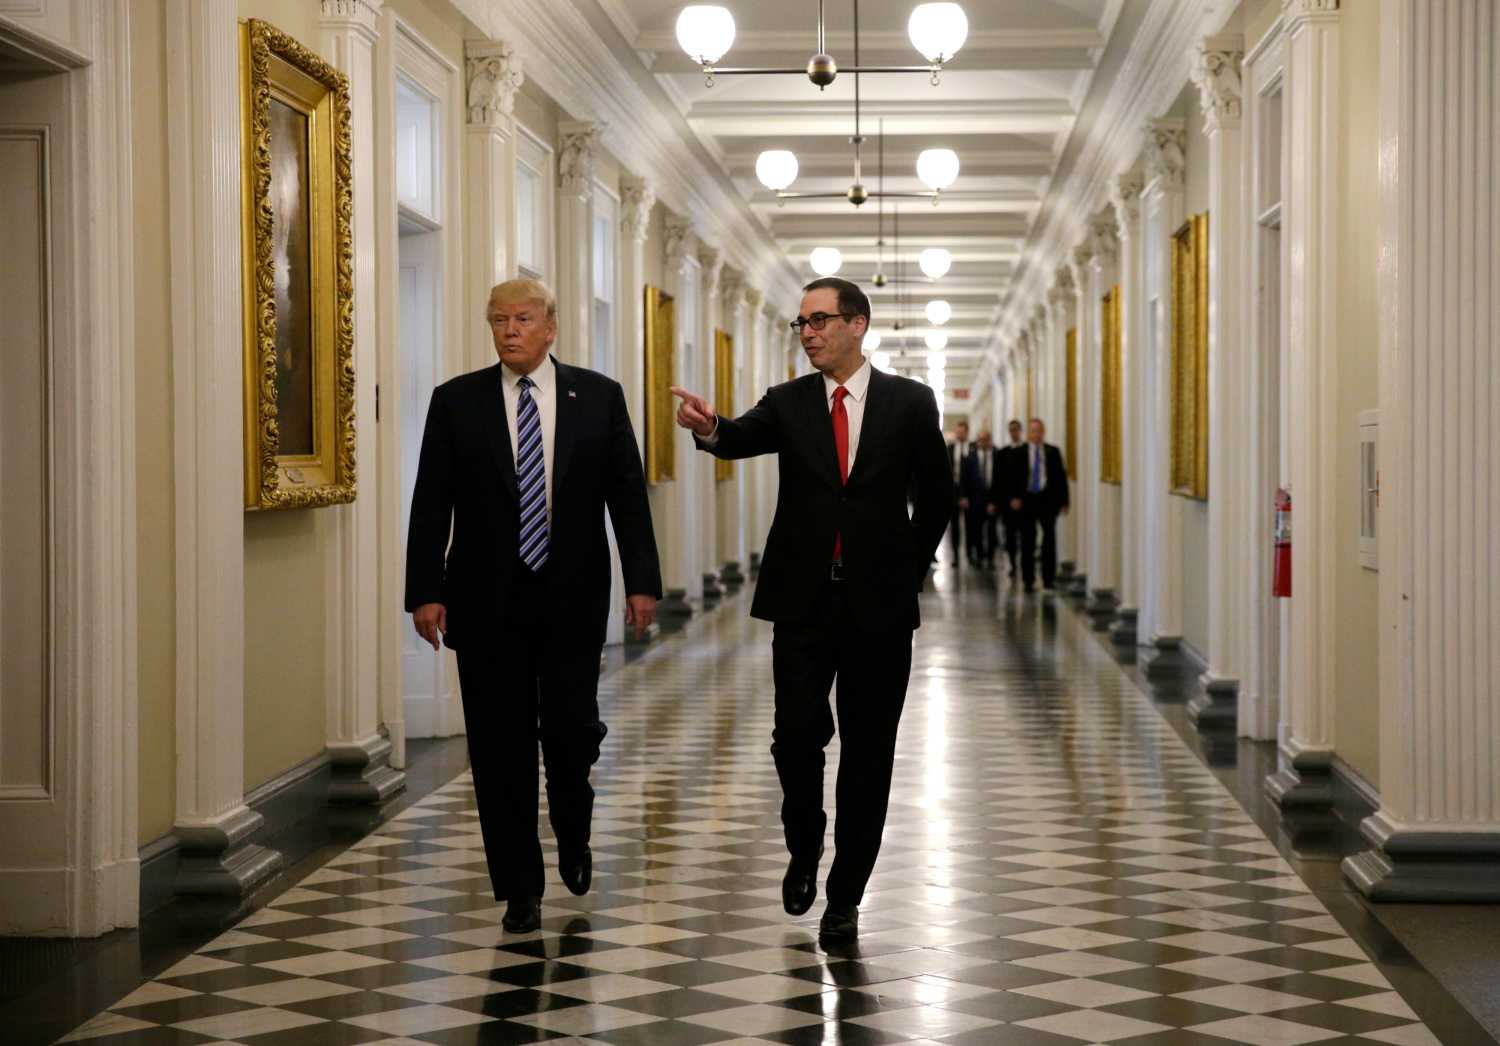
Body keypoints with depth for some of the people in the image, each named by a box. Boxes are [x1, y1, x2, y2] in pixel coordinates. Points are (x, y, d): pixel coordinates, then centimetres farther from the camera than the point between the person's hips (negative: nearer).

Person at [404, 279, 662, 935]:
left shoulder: (598, 397, 4)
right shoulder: (457, 401, 3)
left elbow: (627, 493, 3)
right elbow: (431, 504, 1)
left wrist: (641, 581, -4)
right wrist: (425, 591, -6)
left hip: (573, 596, 0)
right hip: (487, 602, 0)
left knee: (572, 730, -3)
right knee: (500, 746, 2)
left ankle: (573, 837, 29)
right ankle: (520, 889, 13)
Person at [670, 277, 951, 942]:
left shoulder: (910, 403, 2)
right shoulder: (788, 403, 5)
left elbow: (936, 499, 8)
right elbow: (744, 439, -16)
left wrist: (908, 572, 3)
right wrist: (711, 429, -38)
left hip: (880, 605, -1)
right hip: (804, 600, 1)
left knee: (867, 754, 4)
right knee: (797, 735, -6)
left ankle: (846, 895, 15)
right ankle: (805, 848, 23)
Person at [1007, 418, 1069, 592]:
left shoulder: (1053, 452, 6)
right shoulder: (1019, 453, 3)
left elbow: (1061, 476, 5)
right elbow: (1013, 477, 0)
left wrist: (1063, 500, -1)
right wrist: (1014, 497, -13)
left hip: (1047, 499, 1)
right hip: (1027, 499, -1)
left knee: (1049, 538, 2)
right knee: (1027, 541, 3)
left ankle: (1049, 578, 9)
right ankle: (1029, 580, 9)